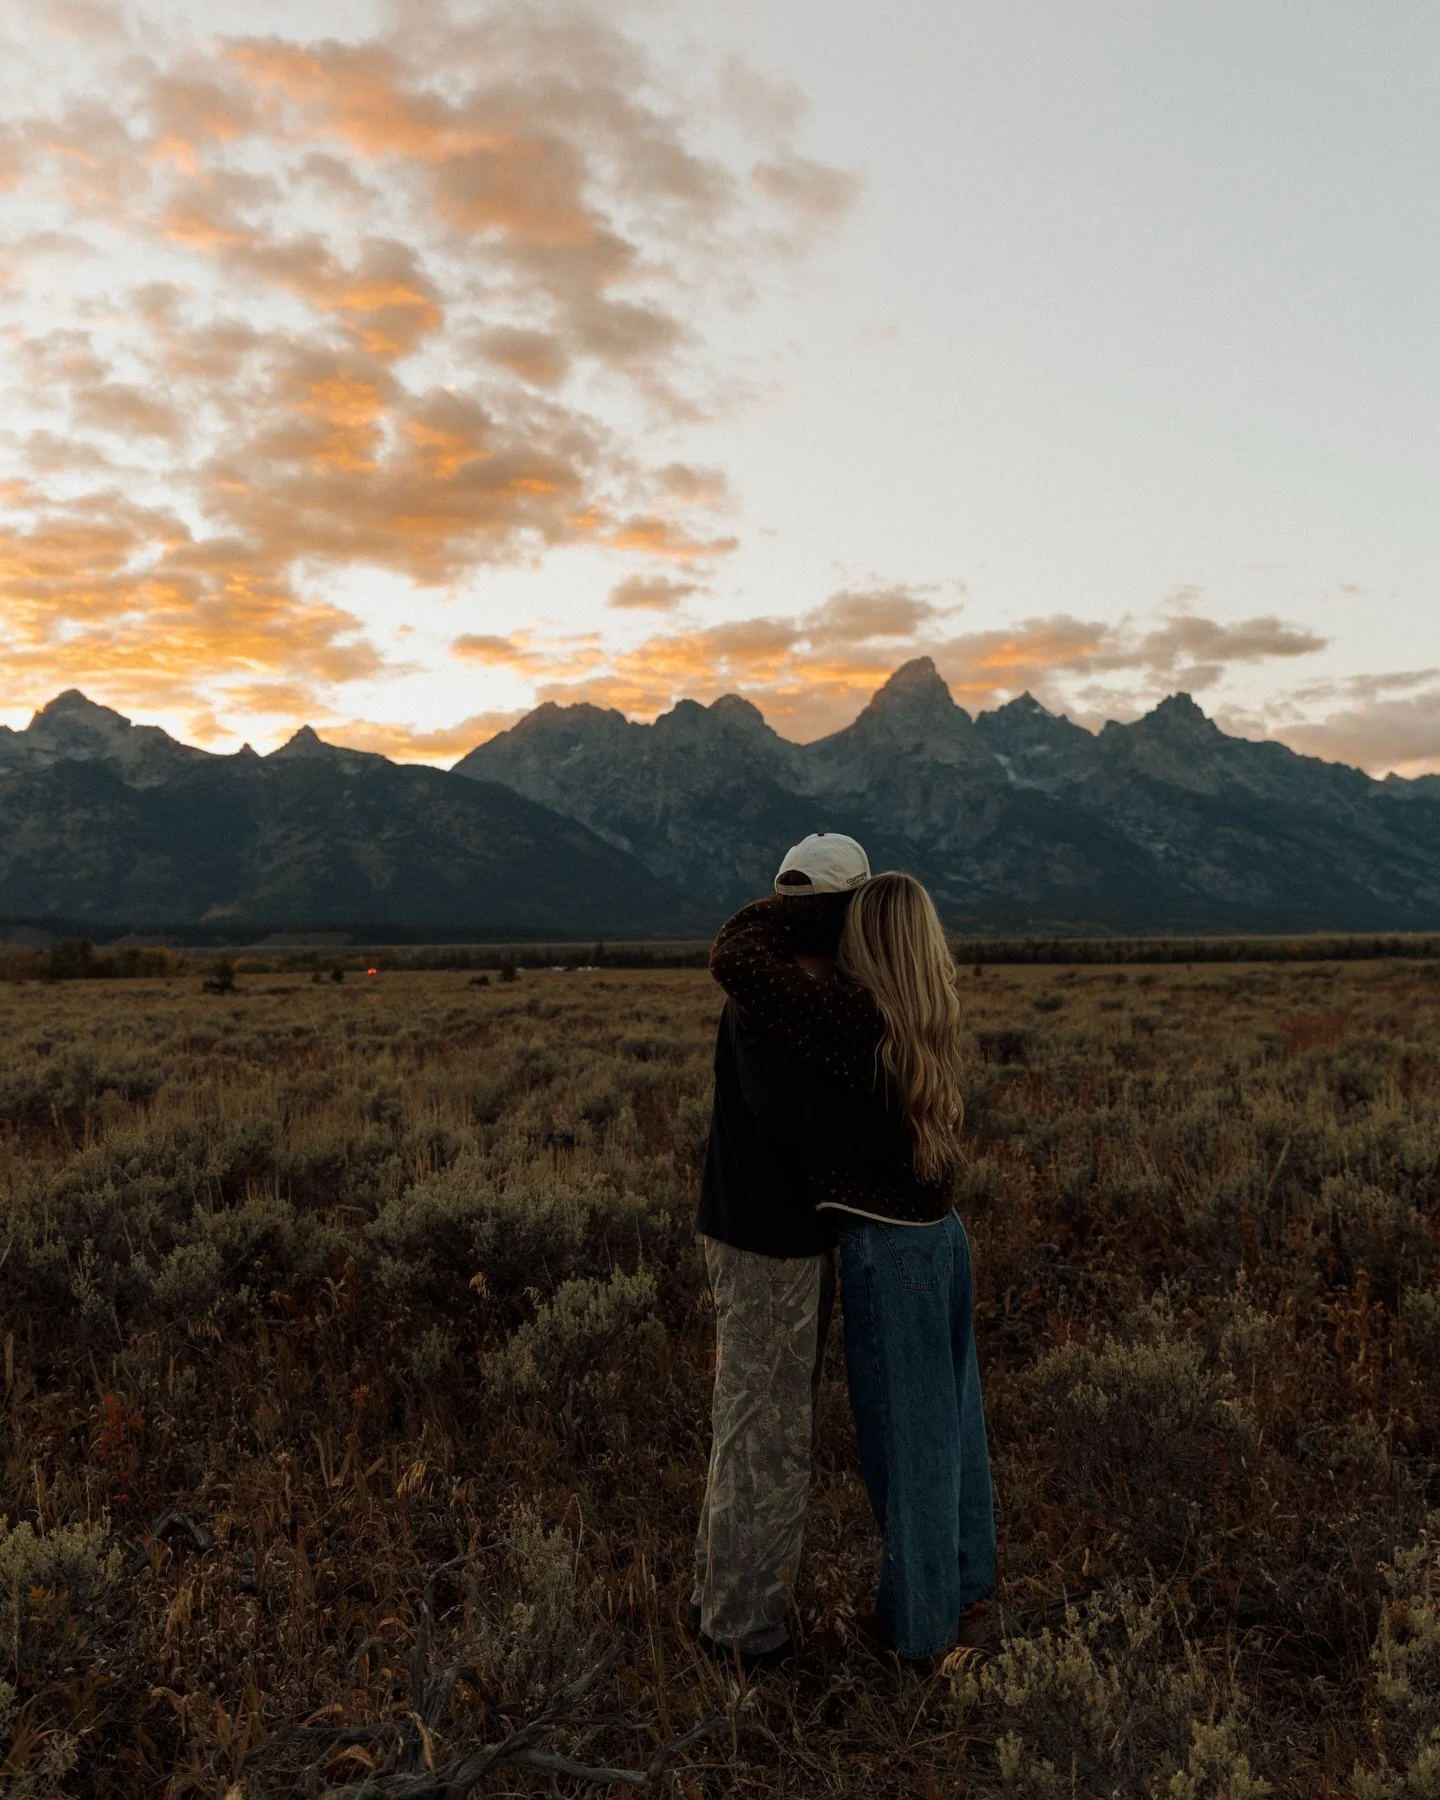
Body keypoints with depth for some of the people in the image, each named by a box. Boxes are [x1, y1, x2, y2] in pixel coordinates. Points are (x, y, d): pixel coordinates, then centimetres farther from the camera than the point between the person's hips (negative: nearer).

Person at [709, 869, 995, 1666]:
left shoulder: (856, 1017, -21)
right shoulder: (931, 1017, 1)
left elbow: (736, 958, -22)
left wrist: (785, 905, -6)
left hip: (885, 1248, -7)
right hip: (942, 1236, 8)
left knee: (901, 1432, 9)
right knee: (953, 1421, 20)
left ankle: (918, 1621, 26)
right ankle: (966, 1593, 38)